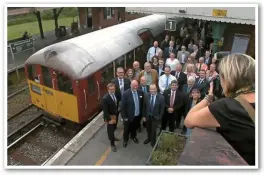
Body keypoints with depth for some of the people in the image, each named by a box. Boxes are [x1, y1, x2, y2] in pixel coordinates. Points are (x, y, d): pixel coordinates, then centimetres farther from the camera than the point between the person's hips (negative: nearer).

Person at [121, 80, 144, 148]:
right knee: (127, 129, 17)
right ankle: (125, 140, 42)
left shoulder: (140, 93, -7)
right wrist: (124, 117, -15)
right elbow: (122, 106, -17)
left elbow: (142, 104, 3)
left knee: (134, 128, 25)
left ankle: (133, 136, 52)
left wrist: (142, 114, 5)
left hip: (137, 115, 4)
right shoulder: (126, 93, -20)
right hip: (129, 116, -4)